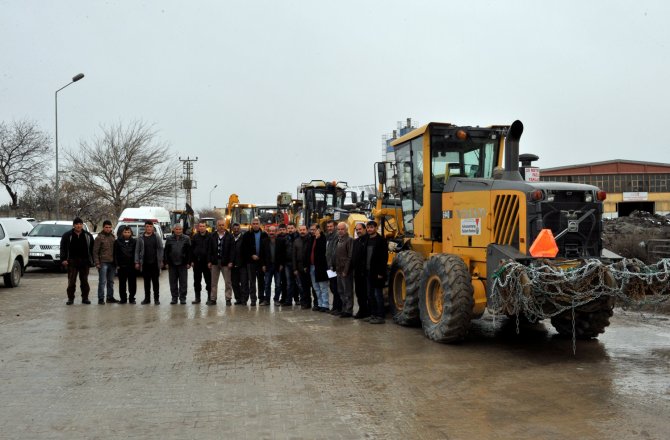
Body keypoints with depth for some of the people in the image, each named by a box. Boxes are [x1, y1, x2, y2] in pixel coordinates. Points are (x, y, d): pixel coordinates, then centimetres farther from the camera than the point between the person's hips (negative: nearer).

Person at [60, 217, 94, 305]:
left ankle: (85, 298, 14)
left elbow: (92, 249, 8)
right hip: (72, 262, -1)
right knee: (71, 281, 0)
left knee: (84, 281, 7)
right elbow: (63, 248, 1)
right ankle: (70, 298, 8)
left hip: (84, 262, 1)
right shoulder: (67, 235, 3)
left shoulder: (88, 236, 7)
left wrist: (91, 260, 2)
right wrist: (63, 259, -9)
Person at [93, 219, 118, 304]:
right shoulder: (99, 237, -4)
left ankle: (110, 297, 19)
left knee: (111, 281, 11)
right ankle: (101, 298, 0)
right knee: (102, 281, -5)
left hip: (112, 263, 6)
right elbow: (95, 251, -7)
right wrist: (97, 262, -13)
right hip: (103, 263, -6)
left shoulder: (113, 237, 12)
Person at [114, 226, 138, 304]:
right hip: (121, 265, 0)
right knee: (122, 283, 5)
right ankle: (123, 298, 14)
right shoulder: (118, 242, 5)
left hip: (132, 265, 0)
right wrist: (117, 264, -4)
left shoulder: (134, 242, 6)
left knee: (132, 283, 3)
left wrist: (136, 263, -5)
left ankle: (132, 298, 13)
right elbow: (116, 254, 3)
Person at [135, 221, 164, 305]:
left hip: (155, 263, -2)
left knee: (155, 281, 3)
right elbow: (137, 251, 6)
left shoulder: (157, 238, 3)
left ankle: (156, 298, 8)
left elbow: (160, 250, 0)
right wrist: (137, 262, -1)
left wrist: (161, 261, -7)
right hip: (145, 263, 2)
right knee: (146, 281, 8)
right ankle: (147, 298, 15)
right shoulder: (141, 238, 6)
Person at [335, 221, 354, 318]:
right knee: (341, 291, 14)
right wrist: (336, 268, 10)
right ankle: (344, 309, 22)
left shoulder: (349, 240, -10)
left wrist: (345, 270, -18)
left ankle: (348, 311, 2)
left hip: (346, 271, -9)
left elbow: (350, 257, -15)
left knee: (348, 292, -3)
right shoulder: (338, 240, 16)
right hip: (339, 270, 9)